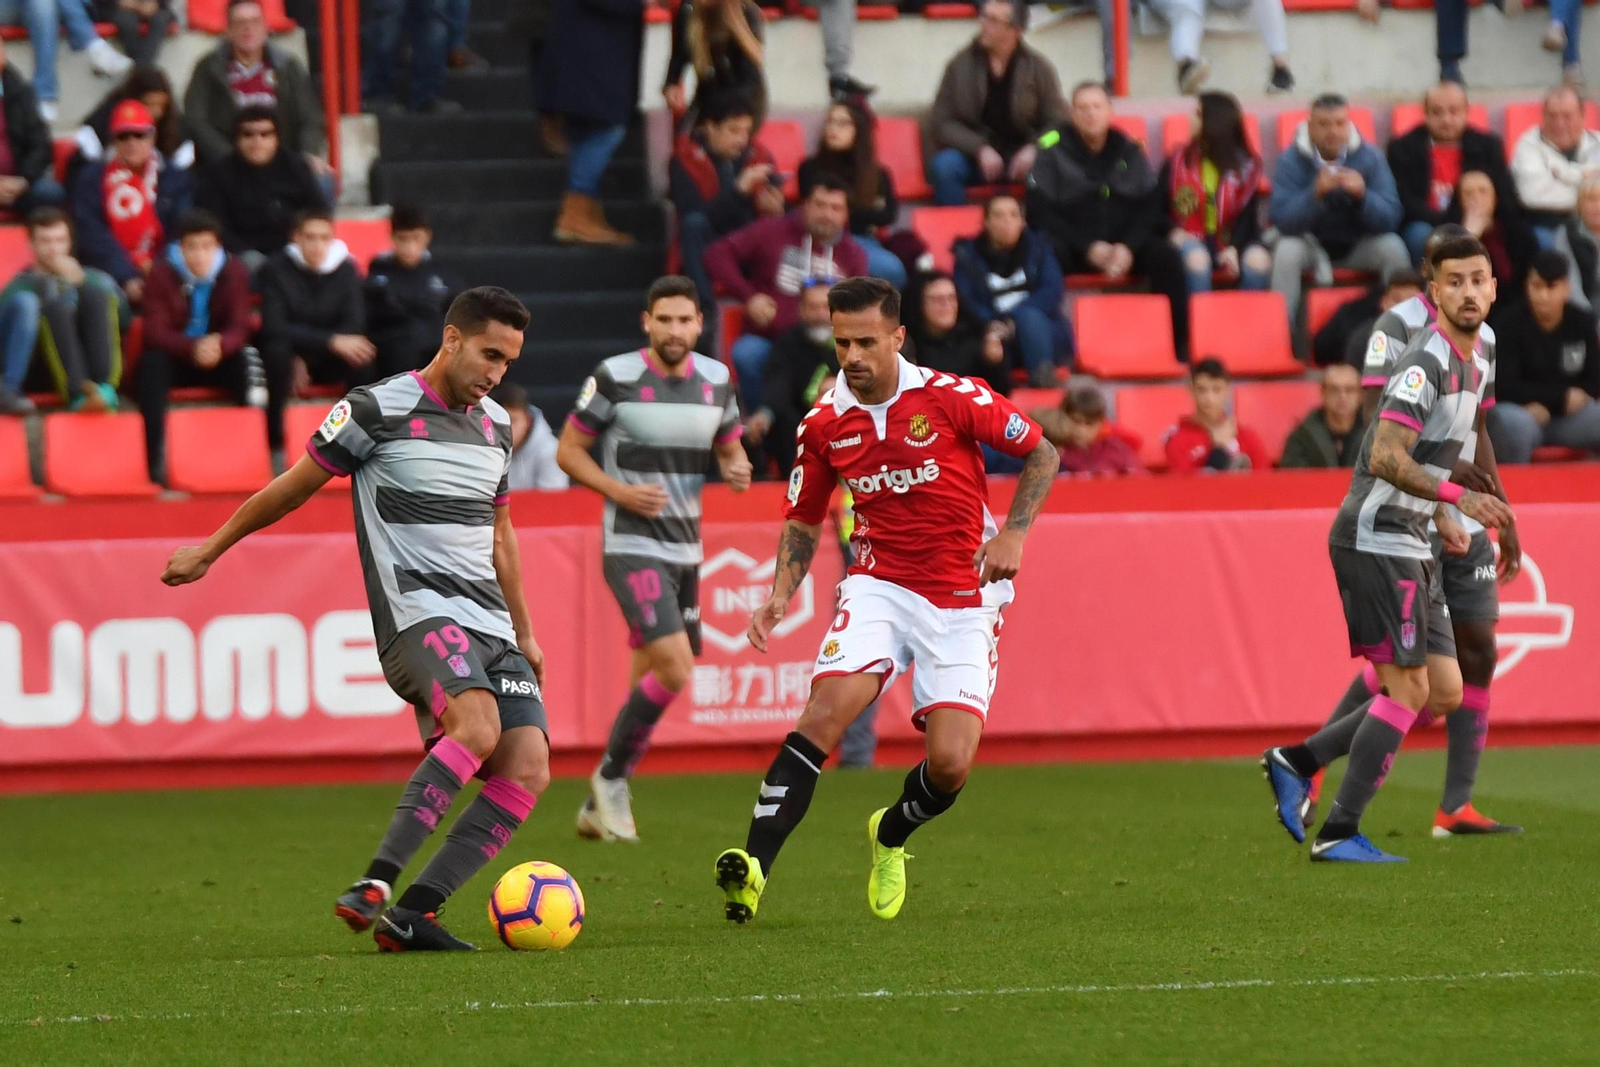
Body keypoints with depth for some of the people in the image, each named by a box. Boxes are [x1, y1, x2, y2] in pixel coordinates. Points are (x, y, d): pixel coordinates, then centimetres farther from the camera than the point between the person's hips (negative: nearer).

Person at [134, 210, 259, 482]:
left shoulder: (234, 272, -5)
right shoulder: (162, 274, -11)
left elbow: (240, 328, -11)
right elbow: (155, 331, -18)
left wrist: (219, 345, -36)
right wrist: (193, 347, -38)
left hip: (219, 358, 1)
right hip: (176, 358, -1)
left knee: (245, 361, -31)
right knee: (151, 363, -34)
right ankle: (158, 457, -42)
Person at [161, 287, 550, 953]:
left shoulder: (495, 426, 15)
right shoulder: (378, 410, -5)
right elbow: (293, 487, 7)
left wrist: (524, 634, 32)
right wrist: (209, 552, 17)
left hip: (491, 625, 7)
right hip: (417, 613, -7)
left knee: (528, 769, -13)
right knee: (478, 726, -34)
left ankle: (410, 915, -13)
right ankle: (376, 884, -36)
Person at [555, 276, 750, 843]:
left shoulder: (715, 379, 5)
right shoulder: (614, 377, -9)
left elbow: (729, 446, 19)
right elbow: (568, 449, -2)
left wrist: (737, 469, -5)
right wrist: (619, 491, -17)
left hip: (686, 550, 6)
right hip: (633, 547, -6)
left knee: (649, 681, 9)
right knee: (675, 668, -20)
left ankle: (600, 807, 23)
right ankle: (612, 779, -1)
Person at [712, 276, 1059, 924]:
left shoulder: (949, 397, -10)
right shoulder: (825, 423, -1)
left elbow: (1041, 453, 0)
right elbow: (804, 518, 14)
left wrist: (1012, 534, -12)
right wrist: (781, 593, -2)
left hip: (963, 600, -2)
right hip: (880, 585, 2)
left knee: (950, 763, -11)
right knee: (826, 711, -24)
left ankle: (891, 836, 24)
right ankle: (754, 870, -30)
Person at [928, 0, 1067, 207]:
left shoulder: (1039, 68, -1)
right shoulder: (960, 65, -2)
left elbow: (1058, 123, 1)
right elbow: (941, 123, -3)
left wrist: (1034, 149, -19)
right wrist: (980, 149, -18)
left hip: (1021, 156, 0)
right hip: (973, 154, 0)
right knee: (944, 166, -33)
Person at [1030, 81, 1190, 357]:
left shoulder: (1129, 149, 7)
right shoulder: (1052, 149, -2)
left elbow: (1150, 207, 6)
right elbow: (1040, 211, -7)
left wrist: (1128, 247, -13)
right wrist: (1088, 247, -15)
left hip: (1126, 244, 3)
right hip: (1072, 246, -3)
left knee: (1166, 257, -24)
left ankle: (1179, 346, -18)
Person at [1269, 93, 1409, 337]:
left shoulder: (1370, 157, -10)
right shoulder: (1291, 161, -13)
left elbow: (1390, 219, -17)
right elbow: (1281, 219, -25)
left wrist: (1363, 195, -38)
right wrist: (1316, 193, -41)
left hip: (1357, 243, 1)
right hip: (1311, 242, -1)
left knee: (1393, 248, -27)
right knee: (1286, 251, -32)